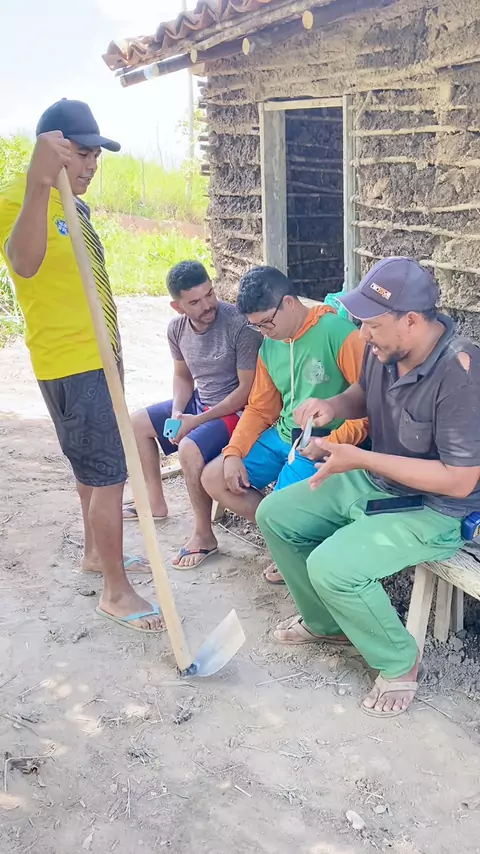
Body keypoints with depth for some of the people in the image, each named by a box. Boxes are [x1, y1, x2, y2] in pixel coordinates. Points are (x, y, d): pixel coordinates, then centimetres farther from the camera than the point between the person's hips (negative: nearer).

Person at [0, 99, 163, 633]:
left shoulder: (73, 203, 12)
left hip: (98, 356, 10)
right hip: (68, 365, -10)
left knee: (93, 464, 21)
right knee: (108, 474, -7)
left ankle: (96, 553, 38)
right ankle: (116, 592, 4)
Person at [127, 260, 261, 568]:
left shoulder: (240, 324, -26)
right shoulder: (177, 328, -4)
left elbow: (247, 388, -23)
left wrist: (198, 420, -23)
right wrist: (177, 411, -8)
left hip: (236, 408, -9)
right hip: (200, 401, 9)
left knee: (190, 448, -32)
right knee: (138, 422, 14)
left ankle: (204, 535, -14)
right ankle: (156, 501, 29)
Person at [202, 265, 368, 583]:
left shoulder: (338, 332, -17)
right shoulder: (270, 346, 8)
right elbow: (260, 409, 13)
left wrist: (332, 443, -23)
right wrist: (234, 453, -1)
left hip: (321, 447, -8)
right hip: (281, 437, 8)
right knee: (214, 479, 2)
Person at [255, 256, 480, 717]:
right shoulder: (384, 349, -8)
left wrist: (360, 459, -28)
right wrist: (332, 406, -9)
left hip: (436, 509, -8)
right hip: (375, 480, 8)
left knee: (332, 566, -26)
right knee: (275, 514, 5)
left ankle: (399, 660, 2)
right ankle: (326, 621, 24)